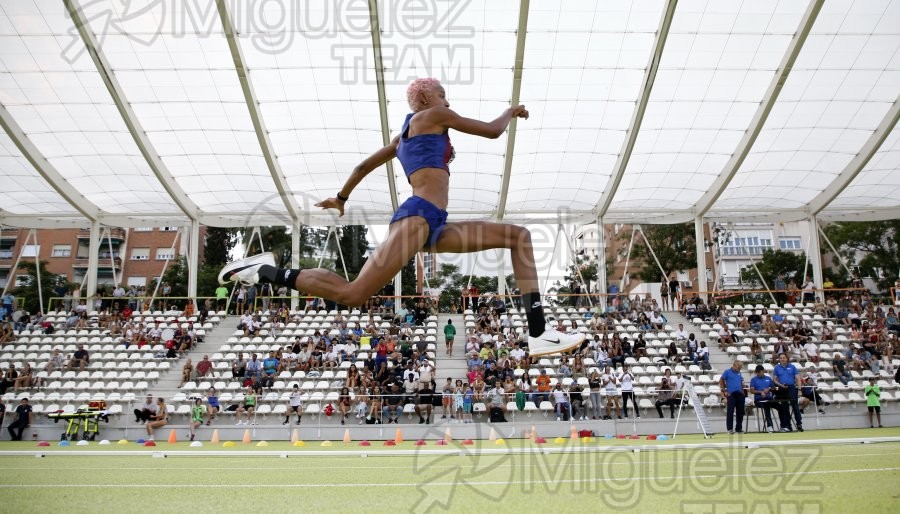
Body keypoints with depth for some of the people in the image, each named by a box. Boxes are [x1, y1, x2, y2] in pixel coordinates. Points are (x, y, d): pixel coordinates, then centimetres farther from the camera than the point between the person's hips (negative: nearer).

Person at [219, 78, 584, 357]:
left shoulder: (403, 135, 31)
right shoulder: (433, 116, 7)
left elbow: (365, 164, 36)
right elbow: (492, 131, 8)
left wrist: (341, 198, 48)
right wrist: (511, 111, 28)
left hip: (435, 226, 10)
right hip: (417, 218, -10)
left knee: (519, 236, 6)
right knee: (352, 295, -19)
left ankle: (538, 334, -5)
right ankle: (267, 271, -1)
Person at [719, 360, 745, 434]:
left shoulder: (739, 373, 16)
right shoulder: (727, 372, -1)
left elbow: (742, 383, 25)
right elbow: (721, 381, -2)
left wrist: (742, 390, 10)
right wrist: (724, 391, -6)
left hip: (740, 394, 6)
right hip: (731, 394, -6)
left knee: (740, 412, 7)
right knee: (730, 411, -5)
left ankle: (739, 428, 17)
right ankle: (730, 428, 0)